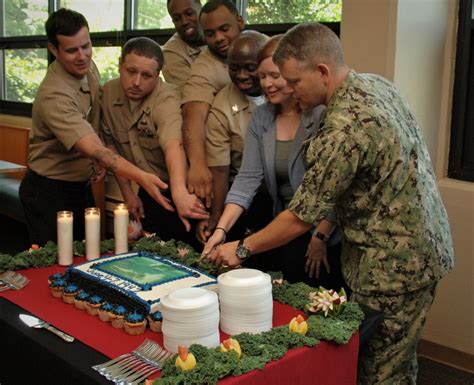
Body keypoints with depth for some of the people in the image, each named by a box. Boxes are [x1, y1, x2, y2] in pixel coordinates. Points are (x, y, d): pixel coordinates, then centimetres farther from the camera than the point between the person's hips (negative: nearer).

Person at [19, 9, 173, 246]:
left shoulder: (89, 68, -3)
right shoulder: (54, 95, -29)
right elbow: (93, 149, -38)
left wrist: (100, 158, -6)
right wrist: (141, 177, -50)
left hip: (82, 186, 8)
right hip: (48, 192, -7)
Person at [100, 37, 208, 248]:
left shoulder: (167, 99, -25)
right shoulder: (109, 92, -6)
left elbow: (173, 144, -44)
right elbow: (112, 145, 5)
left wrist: (179, 192, -61)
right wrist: (127, 193, 3)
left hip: (181, 192, -5)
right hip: (148, 193, 5)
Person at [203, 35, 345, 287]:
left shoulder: (322, 115, -14)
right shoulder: (261, 118, 4)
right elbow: (248, 178, -2)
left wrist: (320, 237, -17)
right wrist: (221, 230, -12)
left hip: (328, 235, -5)